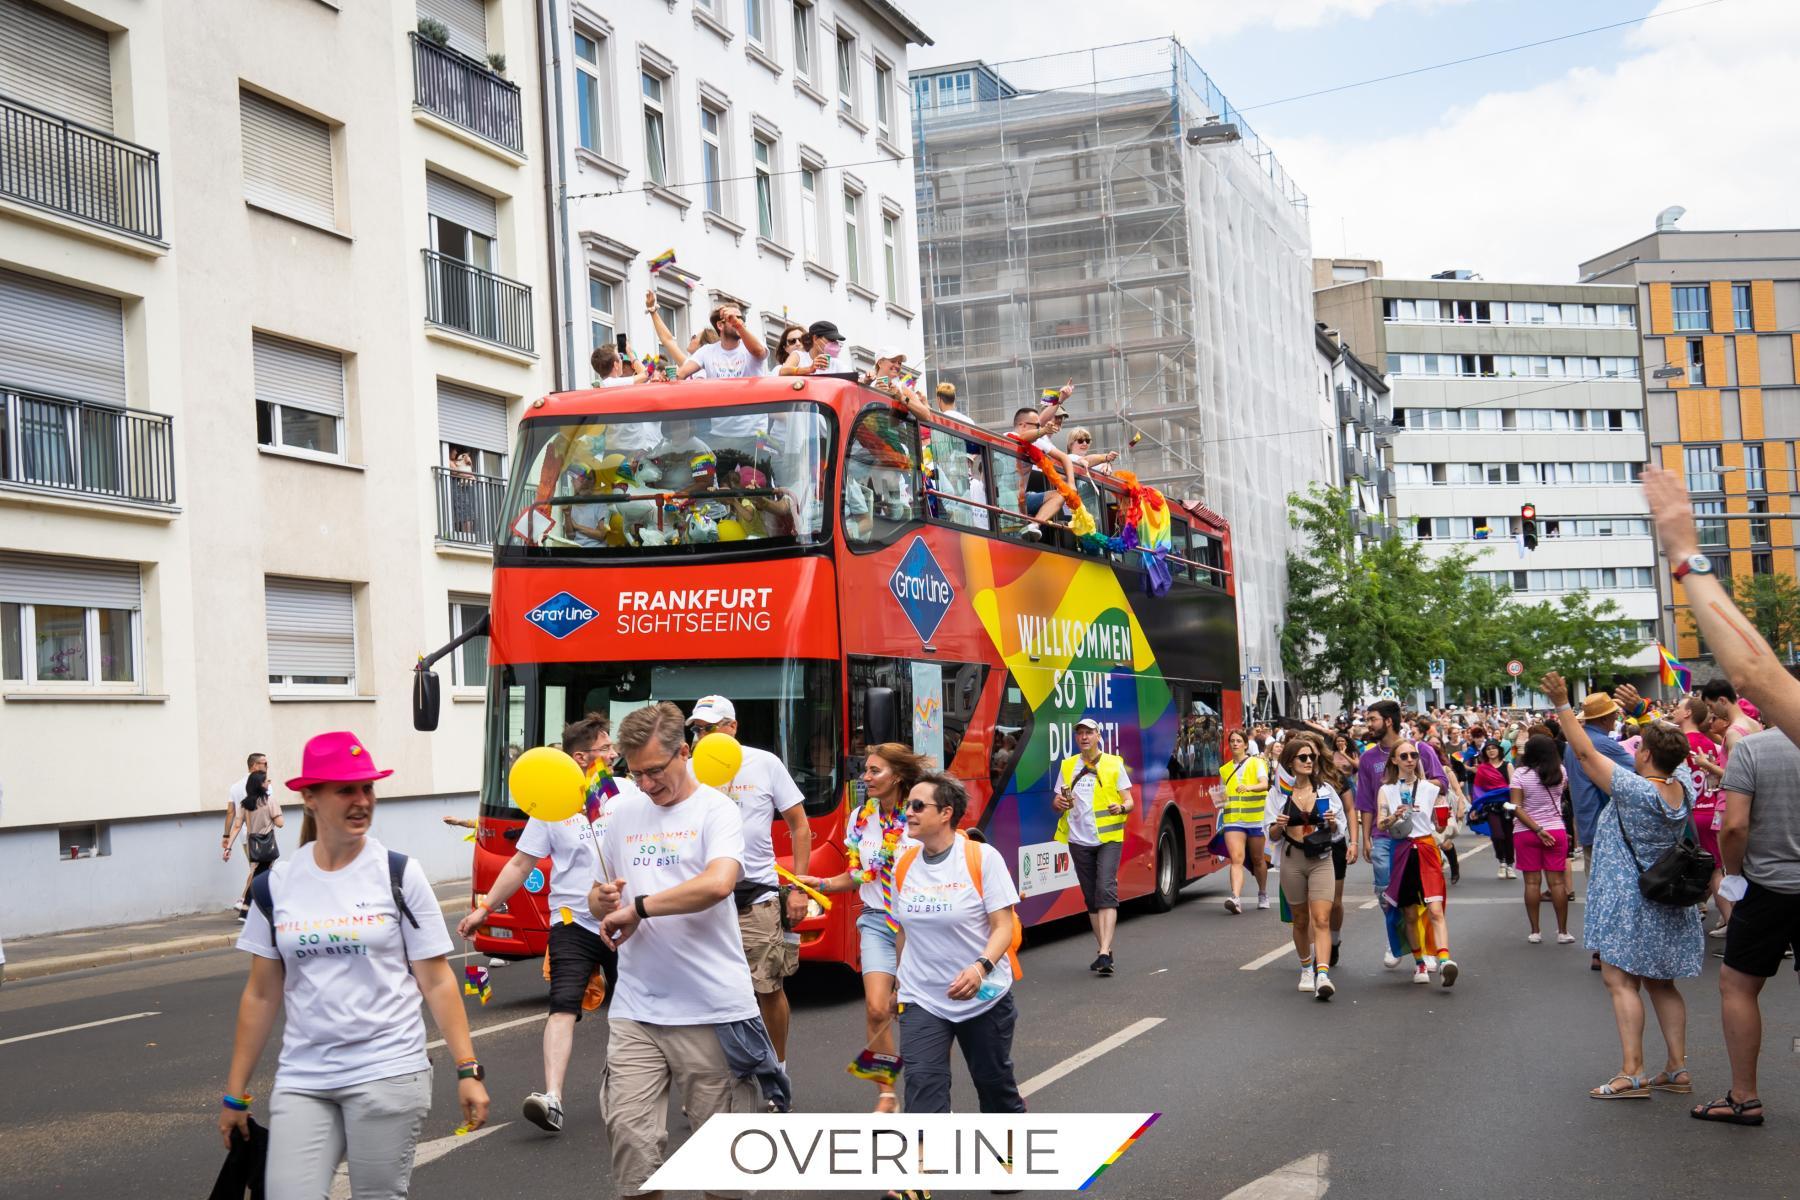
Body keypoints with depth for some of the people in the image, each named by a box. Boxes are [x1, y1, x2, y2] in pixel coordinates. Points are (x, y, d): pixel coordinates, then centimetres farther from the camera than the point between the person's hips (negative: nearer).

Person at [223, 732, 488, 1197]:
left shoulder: (400, 875, -2)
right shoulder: (276, 885, 4)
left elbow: (436, 983, -1)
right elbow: (261, 995, 10)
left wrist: (467, 1069, -8)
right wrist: (235, 1093, 10)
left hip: (388, 1072, -2)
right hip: (301, 1080, 2)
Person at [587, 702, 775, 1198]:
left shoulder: (716, 810, -4)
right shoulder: (624, 813, 12)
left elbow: (717, 883, -23)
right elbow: (598, 900, 21)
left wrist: (637, 908, -15)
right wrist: (604, 901, -4)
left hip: (712, 1008, -4)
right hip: (635, 1009, 4)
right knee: (629, 1132, -4)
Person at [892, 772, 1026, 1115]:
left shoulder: (983, 857, -12)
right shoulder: (904, 864, 2)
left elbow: (1004, 926, -14)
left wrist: (981, 967, -31)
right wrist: (902, 982, 20)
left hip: (984, 997, -3)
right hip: (922, 1000, 3)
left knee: (994, 1082, 15)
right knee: (923, 1086, -14)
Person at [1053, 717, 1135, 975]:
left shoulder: (1114, 764, 3)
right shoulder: (1067, 766, 11)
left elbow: (1129, 801, 2)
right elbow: (1057, 803, 15)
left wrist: (1121, 807, -21)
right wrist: (1058, 803, -9)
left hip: (1108, 838, -4)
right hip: (1079, 839, 4)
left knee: (1106, 890, -17)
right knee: (1091, 897, 8)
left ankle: (1105, 954, -23)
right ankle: (1104, 951, 18)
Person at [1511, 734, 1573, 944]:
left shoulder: (1520, 774, -9)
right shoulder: (1560, 772, -3)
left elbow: (1515, 807, -15)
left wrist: (1538, 829, -14)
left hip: (1525, 832, -1)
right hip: (1556, 830, 1)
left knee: (1532, 882, 3)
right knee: (1557, 881, 4)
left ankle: (1535, 931, 6)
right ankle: (1562, 931, 7)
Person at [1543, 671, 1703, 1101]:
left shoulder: (1635, 790, -21)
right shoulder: (1684, 786, -3)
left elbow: (1586, 753, -18)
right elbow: (1671, 748, 17)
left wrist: (1562, 704, -14)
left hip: (1628, 900, -8)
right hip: (1666, 901, 8)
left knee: (1620, 980, -5)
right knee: (1660, 983, 15)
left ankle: (1632, 1073, -11)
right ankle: (1678, 1068, 15)